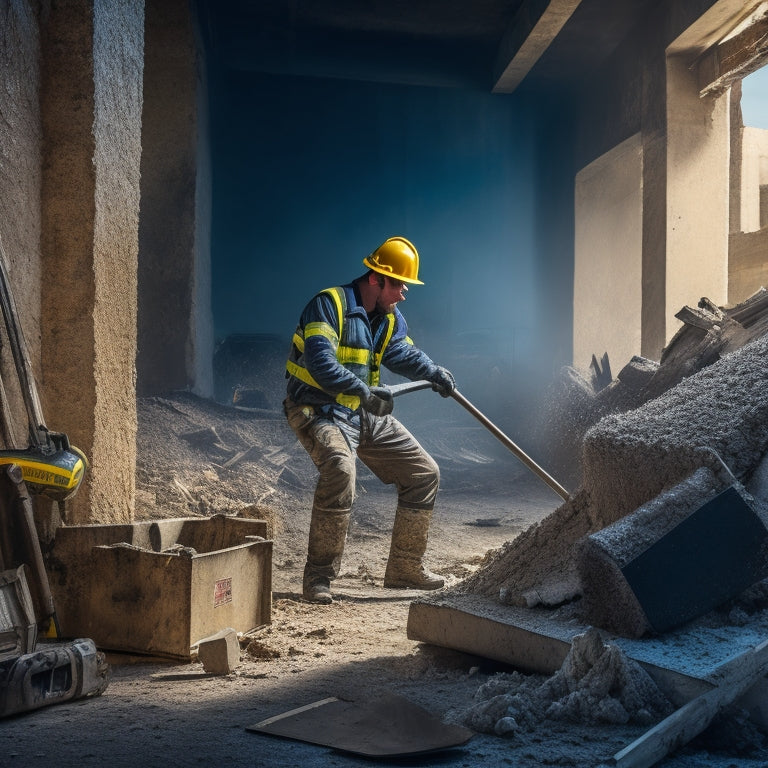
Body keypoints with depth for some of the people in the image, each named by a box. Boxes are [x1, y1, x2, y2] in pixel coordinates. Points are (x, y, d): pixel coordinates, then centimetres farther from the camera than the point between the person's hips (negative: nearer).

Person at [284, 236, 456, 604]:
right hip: (319, 411, -8)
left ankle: (404, 568, 18)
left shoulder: (391, 319, 10)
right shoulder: (329, 305, -17)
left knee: (424, 473, 7)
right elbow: (320, 363, -29)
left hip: (365, 415, 9)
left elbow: (405, 355, 3)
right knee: (340, 470, -37)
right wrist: (365, 391, -33)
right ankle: (318, 576, -24)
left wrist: (435, 373, -16)